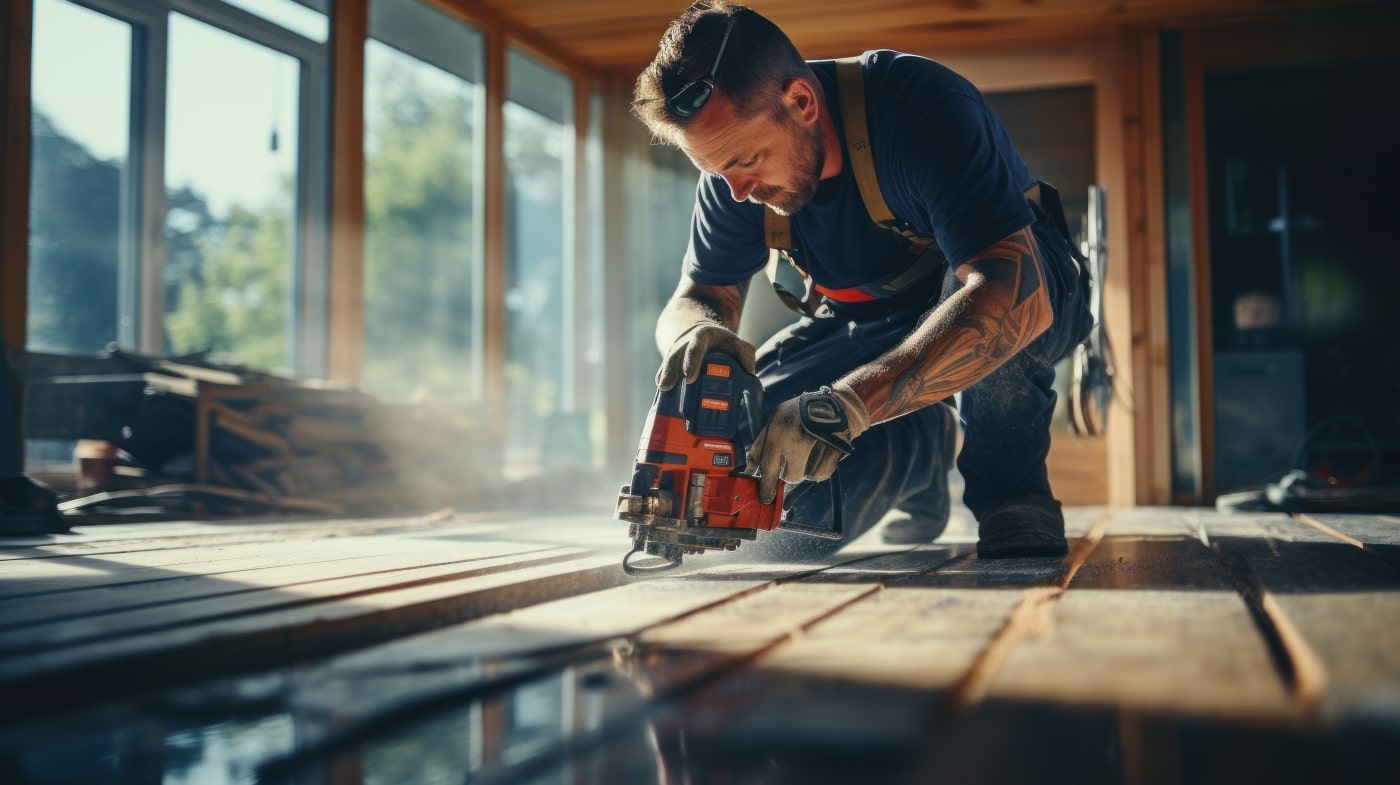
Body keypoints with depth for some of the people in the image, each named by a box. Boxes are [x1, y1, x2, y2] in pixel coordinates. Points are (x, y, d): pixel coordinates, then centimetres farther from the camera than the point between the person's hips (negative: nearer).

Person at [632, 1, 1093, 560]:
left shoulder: (927, 105, -34)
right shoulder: (736, 163, -16)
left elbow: (1017, 297, -45)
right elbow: (695, 298, -10)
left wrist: (848, 403, -55)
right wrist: (698, 332, -38)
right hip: (873, 325, 5)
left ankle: (1011, 493, -15)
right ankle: (922, 450, 11)